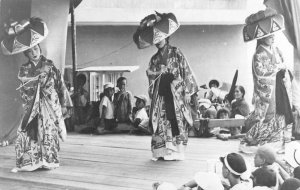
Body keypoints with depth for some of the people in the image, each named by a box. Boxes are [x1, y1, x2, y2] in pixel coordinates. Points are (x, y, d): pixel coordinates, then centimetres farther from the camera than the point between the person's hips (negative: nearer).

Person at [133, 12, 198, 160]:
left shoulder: (176, 53, 2)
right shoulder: (154, 58, 14)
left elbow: (186, 71, -2)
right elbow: (151, 75, 15)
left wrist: (187, 92, -8)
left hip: (176, 93, -3)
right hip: (161, 94, 3)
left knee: (177, 121, -6)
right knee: (161, 123, -1)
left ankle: (176, 151, 0)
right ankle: (162, 152, 5)